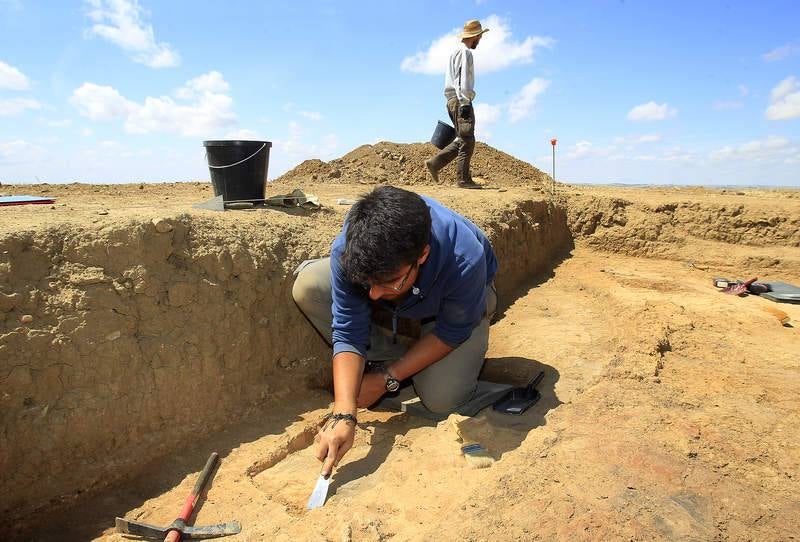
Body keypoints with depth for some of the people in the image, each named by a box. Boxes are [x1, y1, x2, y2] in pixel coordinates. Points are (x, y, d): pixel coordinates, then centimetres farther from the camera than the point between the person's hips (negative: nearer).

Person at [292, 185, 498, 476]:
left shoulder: (465, 261, -42)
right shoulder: (347, 252, -35)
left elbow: (452, 332, -25)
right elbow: (348, 333, -29)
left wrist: (388, 379, -24)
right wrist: (343, 414, -41)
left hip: (455, 306, -2)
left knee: (442, 398, -26)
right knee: (307, 286, -22)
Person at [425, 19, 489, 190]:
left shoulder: (456, 52, 24)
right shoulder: (465, 52, -7)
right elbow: (464, 82, -17)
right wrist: (465, 104, -21)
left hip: (453, 100, 10)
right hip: (461, 100, -10)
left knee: (462, 140, 11)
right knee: (467, 141, -8)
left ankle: (434, 163, 6)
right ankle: (464, 179, -8)